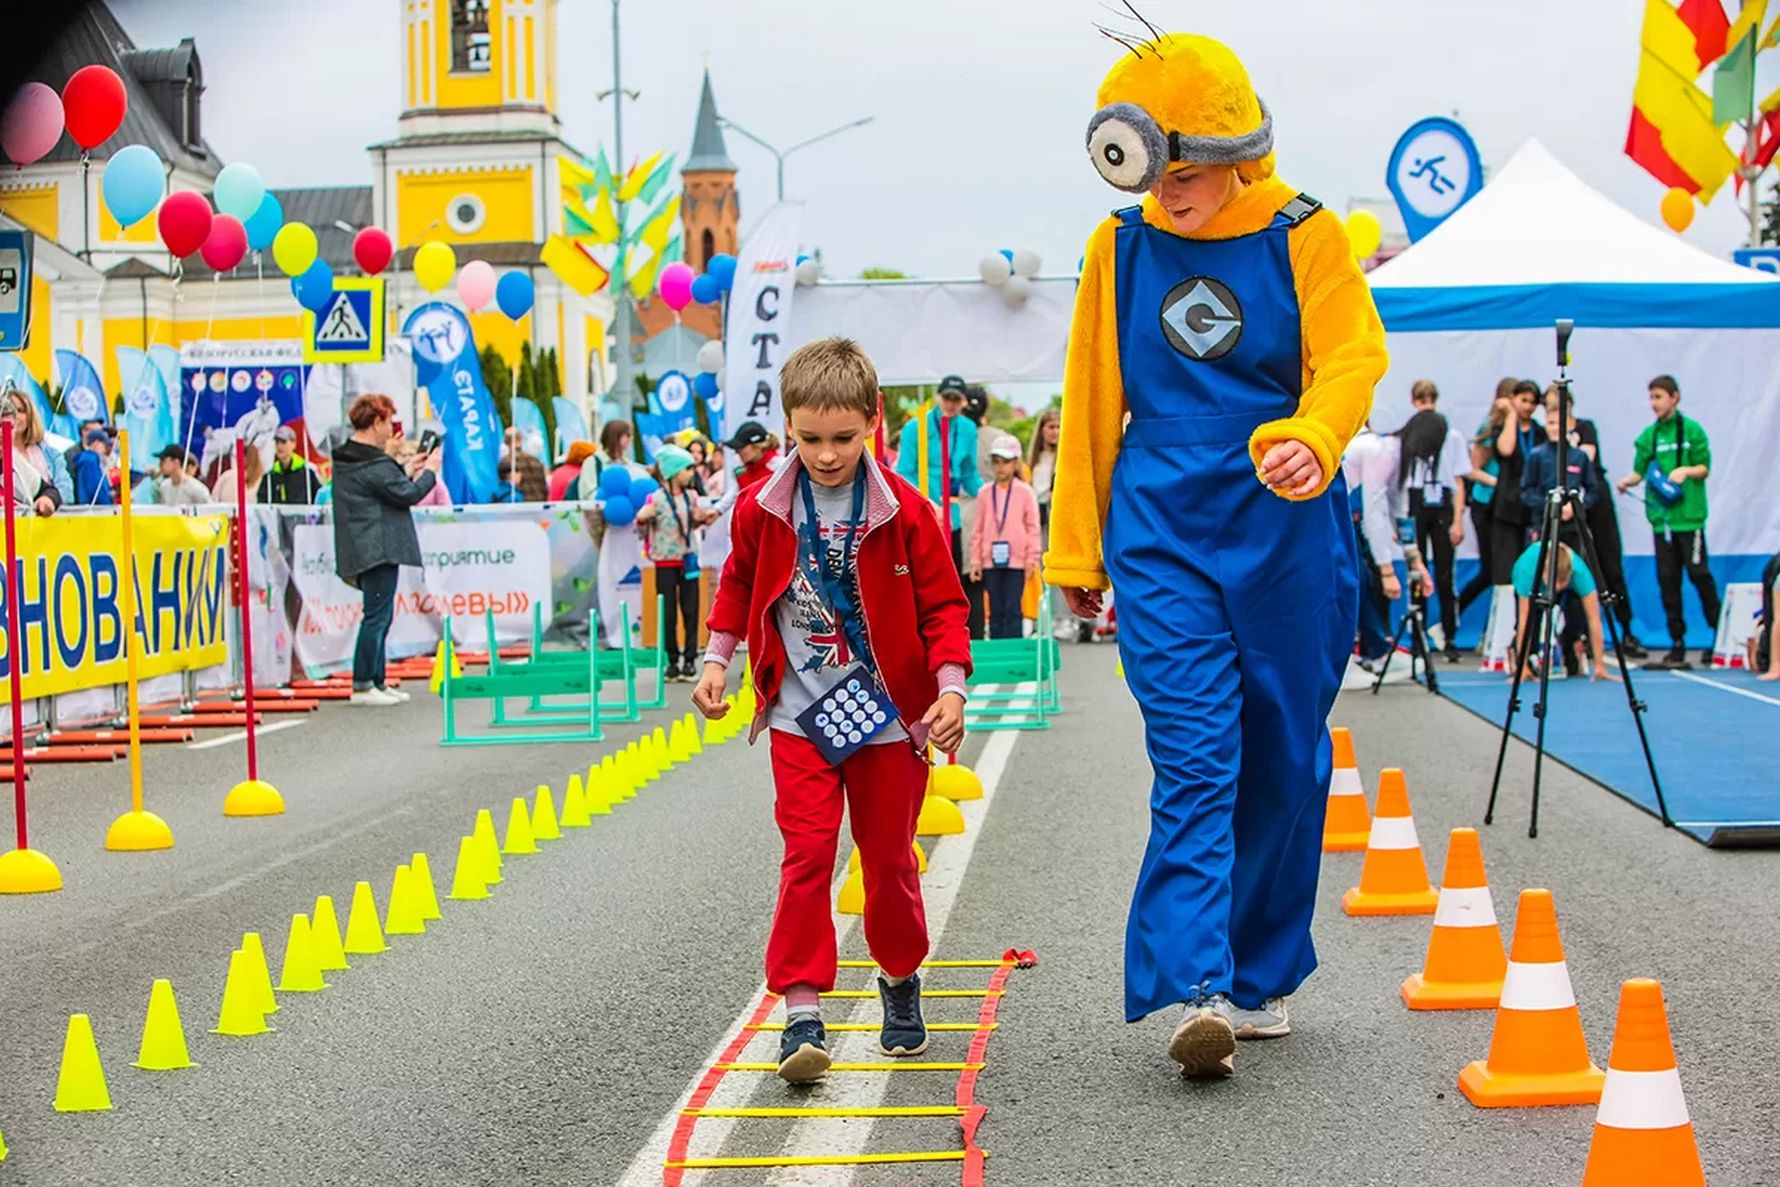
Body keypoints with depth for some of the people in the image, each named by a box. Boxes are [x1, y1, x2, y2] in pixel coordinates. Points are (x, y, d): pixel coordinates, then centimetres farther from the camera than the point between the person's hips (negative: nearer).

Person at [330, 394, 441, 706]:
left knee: (379, 616, 15)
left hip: (362, 550, 10)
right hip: (379, 549, -10)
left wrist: (407, 471, 19)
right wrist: (429, 471, 2)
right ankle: (362, 686, -4)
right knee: (377, 616, -6)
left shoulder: (345, 459, 14)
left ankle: (377, 682, 18)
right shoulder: (373, 464, -17)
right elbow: (408, 494, -13)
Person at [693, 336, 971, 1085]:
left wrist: (951, 688, -14)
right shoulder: (763, 508, -4)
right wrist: (716, 660, 8)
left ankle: (900, 979, 33)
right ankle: (802, 1009, -8)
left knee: (889, 858, 11)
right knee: (806, 856, -8)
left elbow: (942, 603, -4)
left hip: (888, 715, 0)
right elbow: (739, 583, 14)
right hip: (799, 714, 1)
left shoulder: (904, 512, -10)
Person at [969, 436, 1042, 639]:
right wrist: (975, 561, 7)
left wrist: (1032, 559, -3)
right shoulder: (985, 493, 8)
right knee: (995, 611, 5)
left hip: (1016, 560, -3)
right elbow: (978, 529, 10)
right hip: (991, 561, 3)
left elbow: (1033, 527, 2)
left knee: (1012, 609, -4)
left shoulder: (1024, 492, 1)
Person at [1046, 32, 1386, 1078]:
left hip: (1289, 540, 0)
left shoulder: (1306, 237, 0)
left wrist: (1311, 441, -32)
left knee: (1284, 764, 8)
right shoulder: (1121, 250, 7)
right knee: (1195, 764, -11)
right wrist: (1077, 550, 14)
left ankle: (1262, 975, 24)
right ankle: (1198, 990, -17)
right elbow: (1091, 402, 13)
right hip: (1162, 540, 0)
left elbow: (1353, 358, -9)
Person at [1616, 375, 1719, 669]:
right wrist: (1628, 480, -13)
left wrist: (1686, 470, -19)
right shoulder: (1648, 435, 10)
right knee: (1667, 578, 3)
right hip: (1661, 516, 4)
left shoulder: (1691, 430, 0)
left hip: (1689, 515, -4)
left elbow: (1704, 467, 0)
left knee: (1698, 573, -4)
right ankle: (1677, 643, 7)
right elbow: (1641, 470, 7)